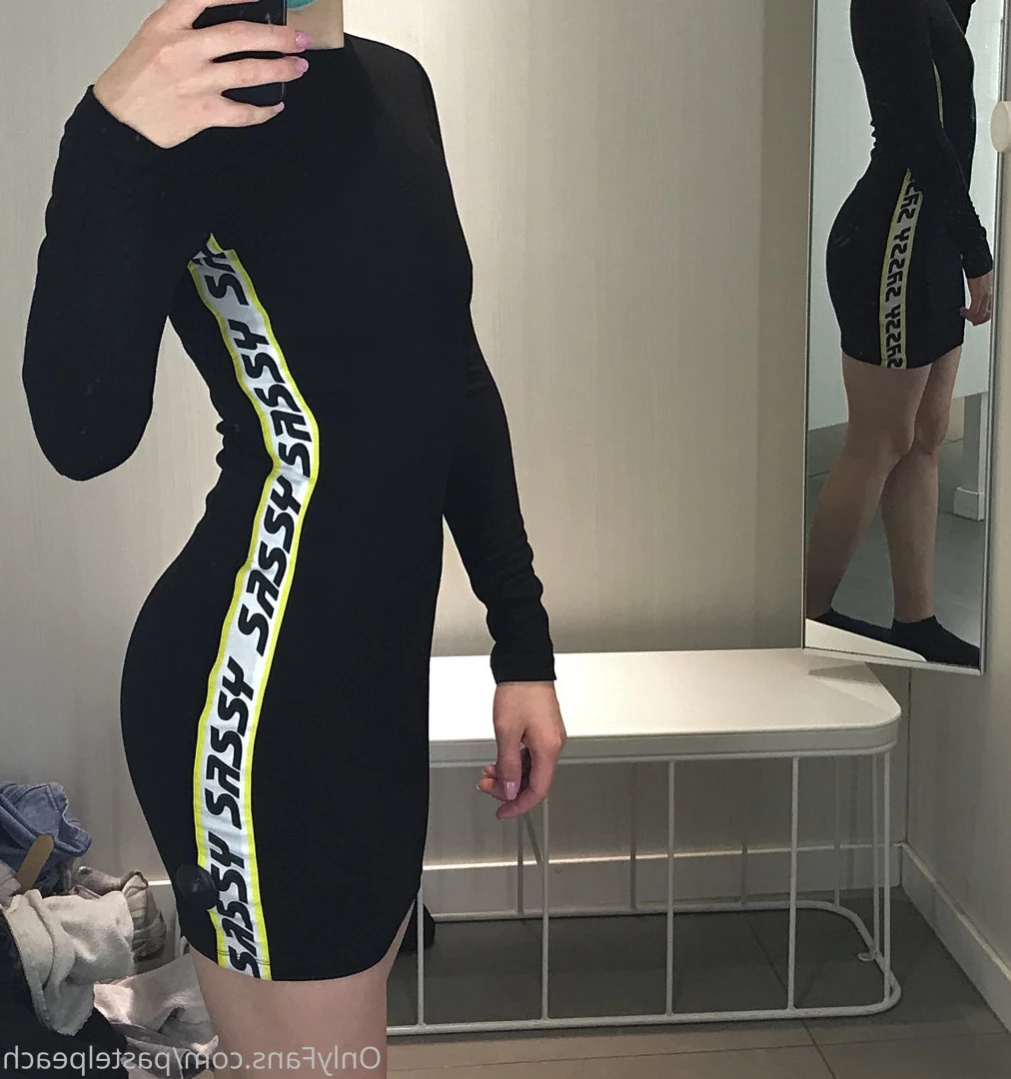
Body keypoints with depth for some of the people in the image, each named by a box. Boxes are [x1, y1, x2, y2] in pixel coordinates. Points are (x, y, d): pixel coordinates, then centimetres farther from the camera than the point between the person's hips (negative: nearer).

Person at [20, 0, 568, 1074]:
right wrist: (111, 146, -37)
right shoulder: (194, 101, -15)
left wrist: (523, 639, 14)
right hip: (252, 691, -8)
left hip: (378, 664, 8)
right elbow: (84, 438, -26)